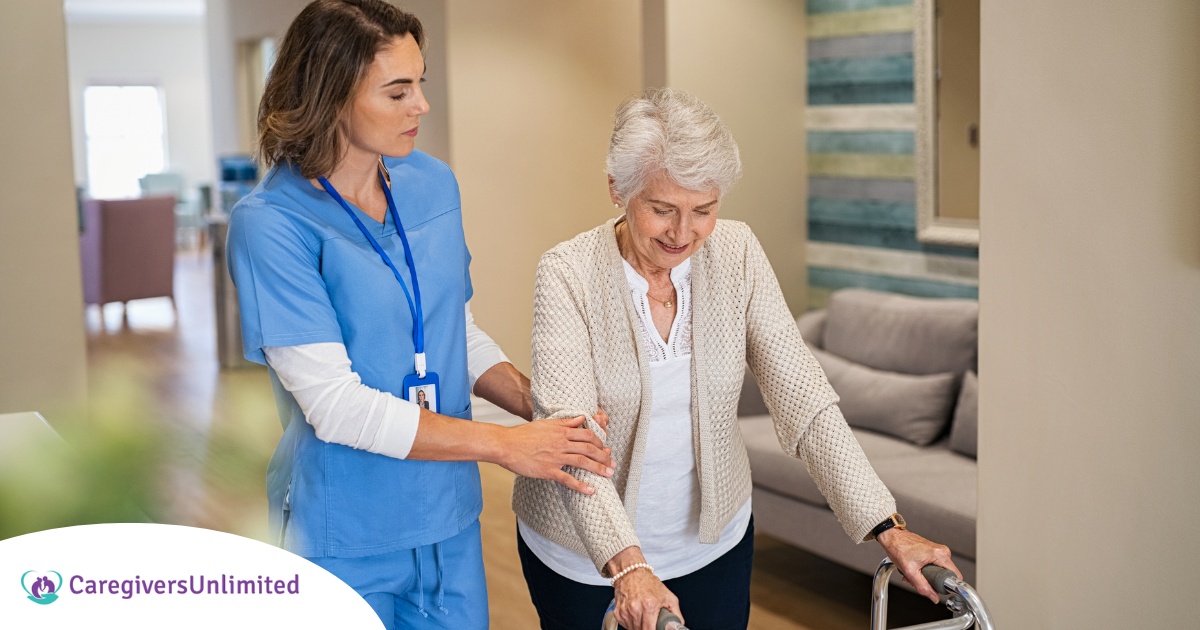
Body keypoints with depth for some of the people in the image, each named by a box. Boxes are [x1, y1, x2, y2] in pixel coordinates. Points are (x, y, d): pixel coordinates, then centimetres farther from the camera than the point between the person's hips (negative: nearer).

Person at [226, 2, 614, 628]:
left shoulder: (433, 184, 2)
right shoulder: (270, 224, -17)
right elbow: (334, 405, -21)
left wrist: (540, 407, -5)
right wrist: (505, 445, -19)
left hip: (448, 516, 5)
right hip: (346, 537, -5)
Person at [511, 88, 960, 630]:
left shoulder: (737, 255, -10)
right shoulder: (568, 274, -19)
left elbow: (803, 400, -12)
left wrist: (887, 526, -21)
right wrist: (627, 566, -41)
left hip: (714, 543, 3)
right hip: (586, 556, -2)